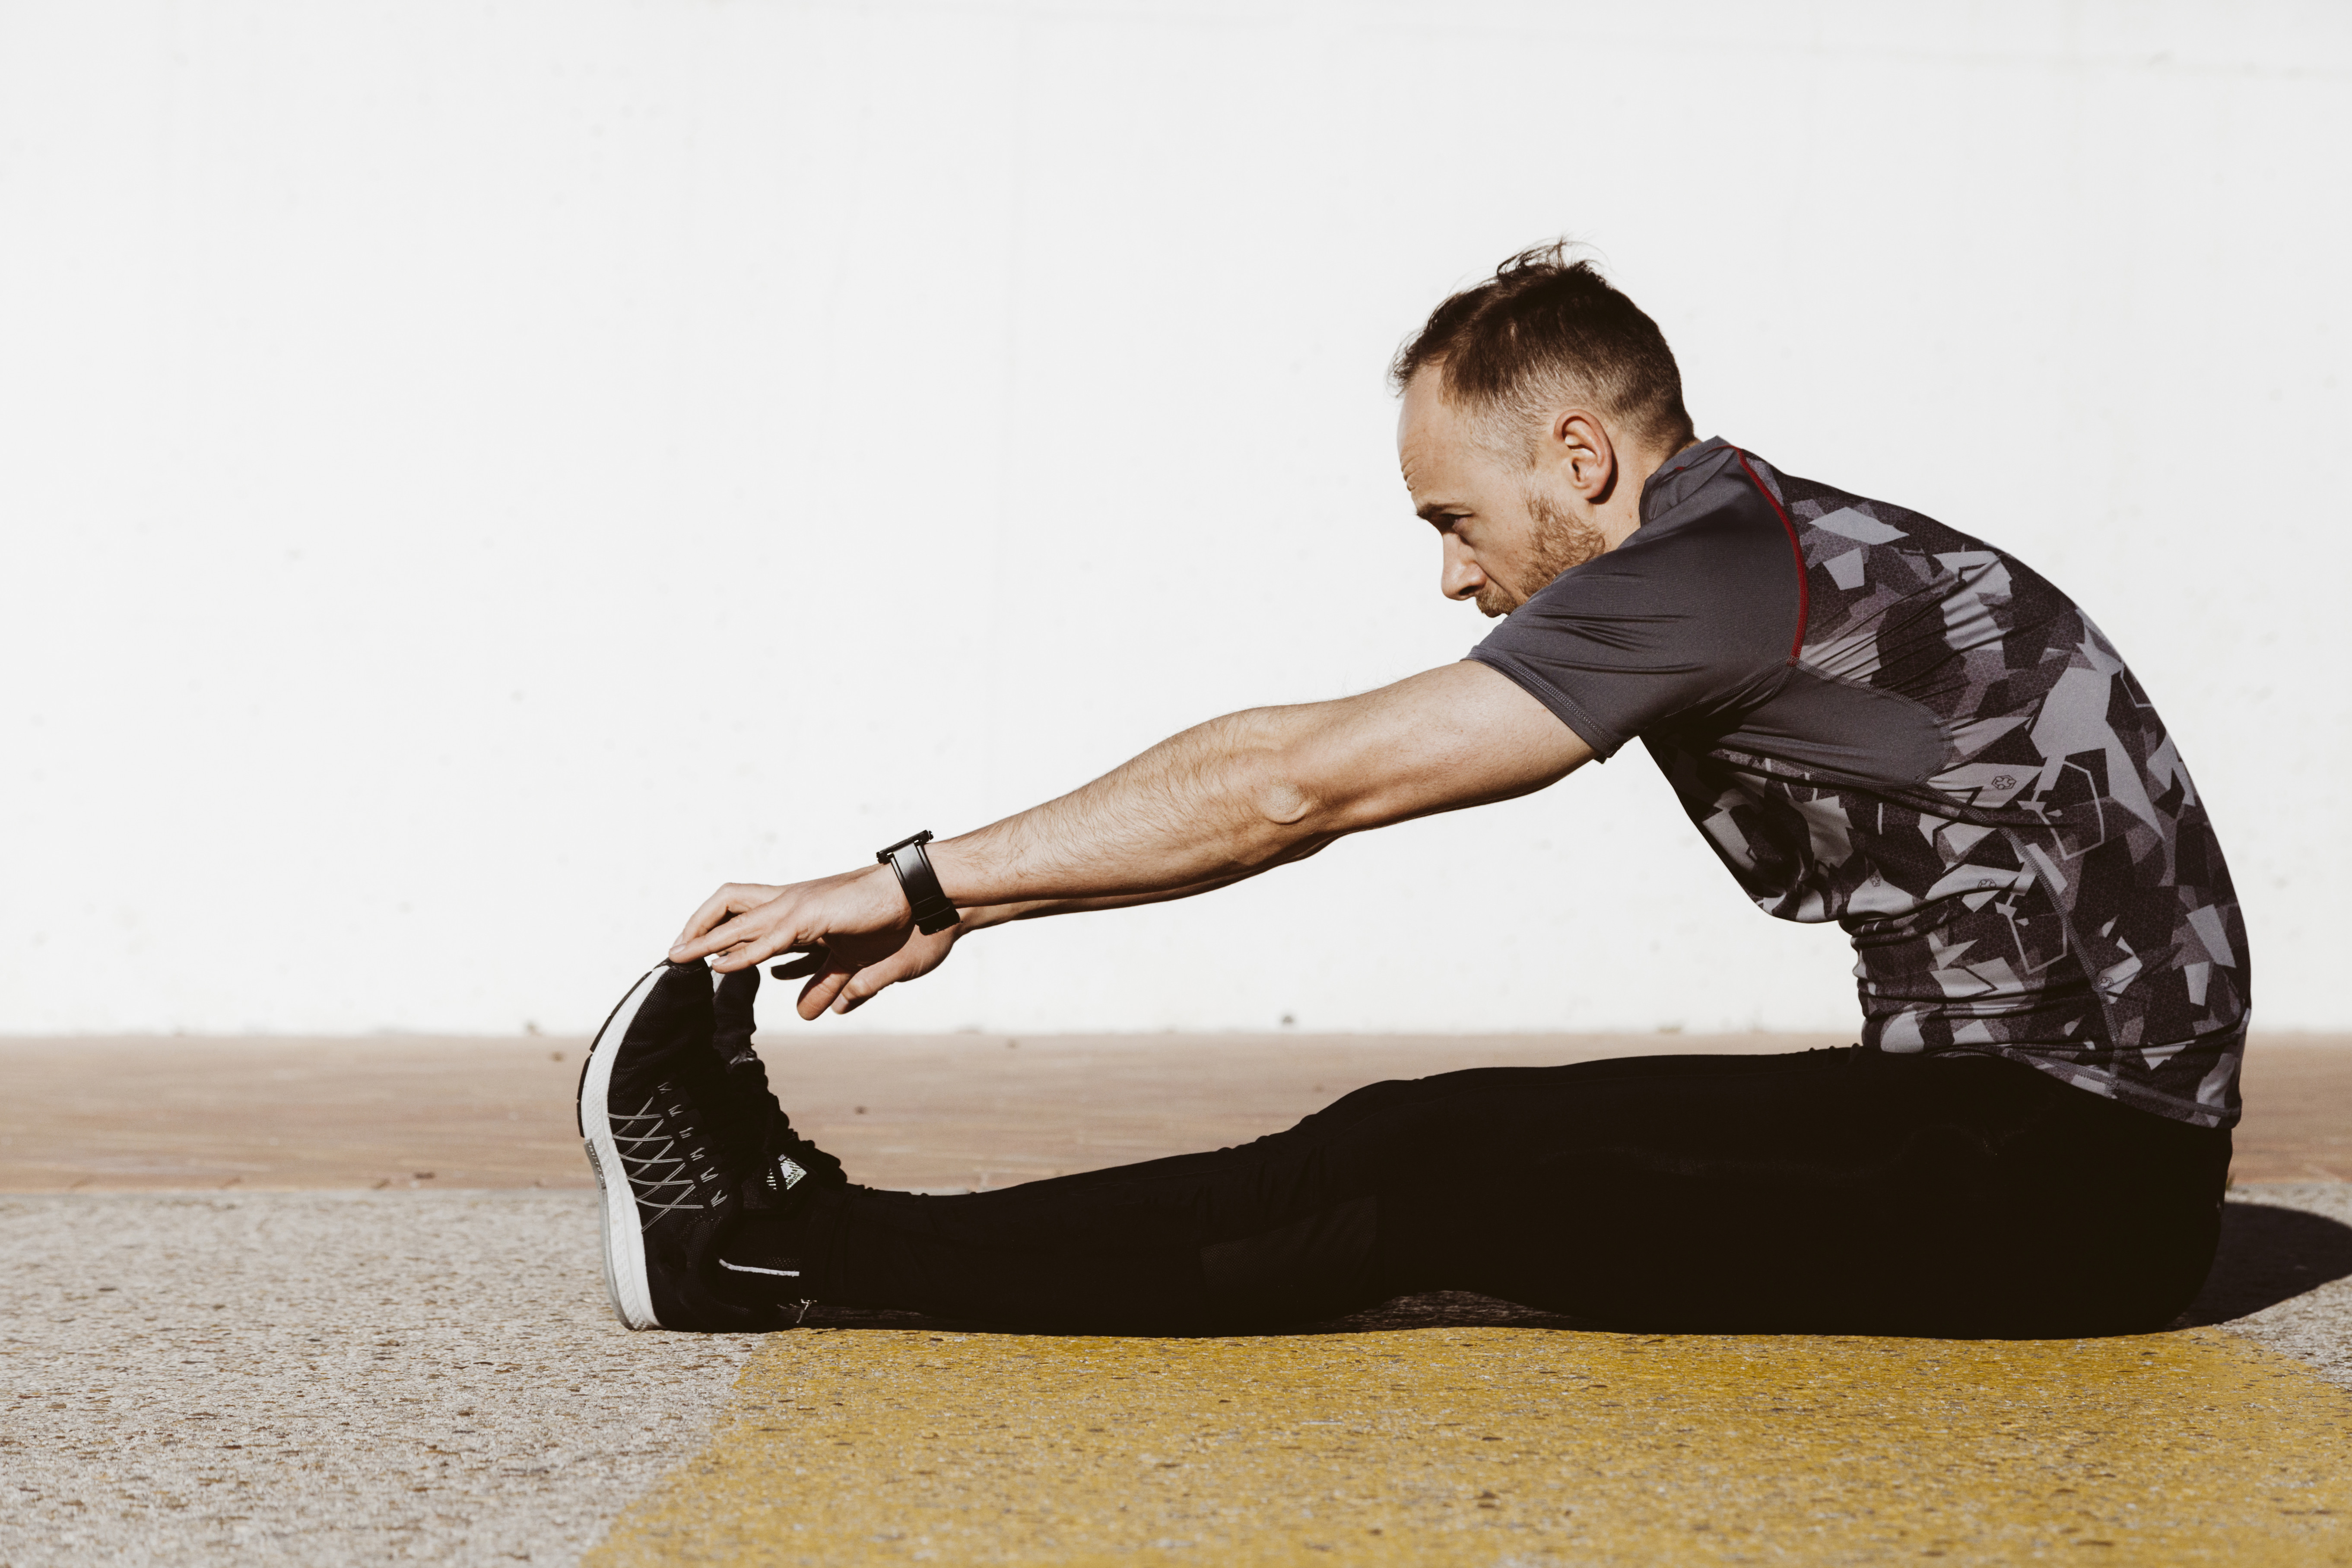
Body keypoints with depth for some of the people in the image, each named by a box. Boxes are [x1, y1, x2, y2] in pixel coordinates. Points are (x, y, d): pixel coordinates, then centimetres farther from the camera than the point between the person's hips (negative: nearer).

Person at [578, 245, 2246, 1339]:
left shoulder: (1719, 574, -16)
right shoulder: (1770, 547, 13)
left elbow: (1296, 785, -16)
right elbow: (1317, 784, 14)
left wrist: (920, 885, -10)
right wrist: (958, 907, 12)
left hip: (2074, 1179, -9)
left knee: (1431, 1182, -14)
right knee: (1424, 1134, 2)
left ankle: (802, 1244, -10)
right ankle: (793, 1223, 2)